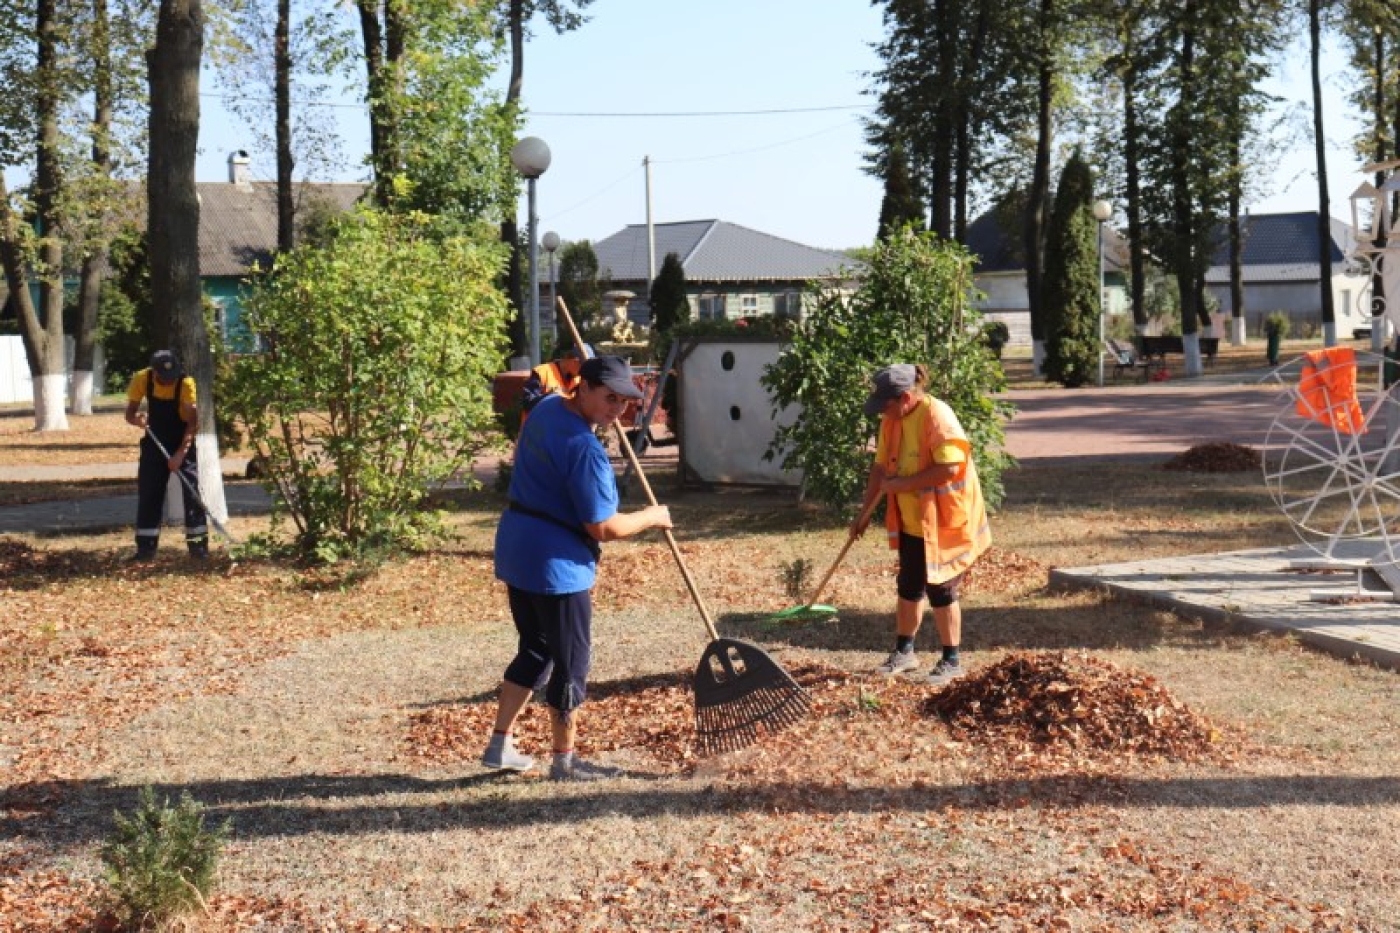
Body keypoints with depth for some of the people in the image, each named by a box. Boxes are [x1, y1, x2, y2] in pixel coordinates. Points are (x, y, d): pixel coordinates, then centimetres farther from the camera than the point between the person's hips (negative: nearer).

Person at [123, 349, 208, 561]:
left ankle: (198, 544, -5)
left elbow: (193, 421, -23)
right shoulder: (142, 379, -15)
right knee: (148, 493, 0)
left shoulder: (185, 383, -24)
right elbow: (130, 413, -8)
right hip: (155, 442, 3)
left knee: (191, 492, -10)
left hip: (183, 443, -3)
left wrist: (181, 453, -31)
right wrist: (137, 419, -32)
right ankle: (146, 547, 5)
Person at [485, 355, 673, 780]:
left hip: (517, 553, 9)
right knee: (571, 662, 5)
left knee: (535, 650, 21)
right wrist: (650, 518, -4)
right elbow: (603, 527, -20)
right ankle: (564, 761, 17)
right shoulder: (586, 448, -23)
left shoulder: (546, 408, 5)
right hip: (557, 565, -9)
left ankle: (500, 745, 24)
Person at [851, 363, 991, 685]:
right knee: (908, 588, 16)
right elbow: (881, 466, 10)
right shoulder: (892, 420, 2)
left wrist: (902, 484, -23)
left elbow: (949, 468, -29)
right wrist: (864, 512, 9)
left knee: (940, 590, 0)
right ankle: (904, 652, 31)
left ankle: (952, 661, 14)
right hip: (910, 520, 7)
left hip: (943, 522, -7)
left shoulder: (937, 416, -22)